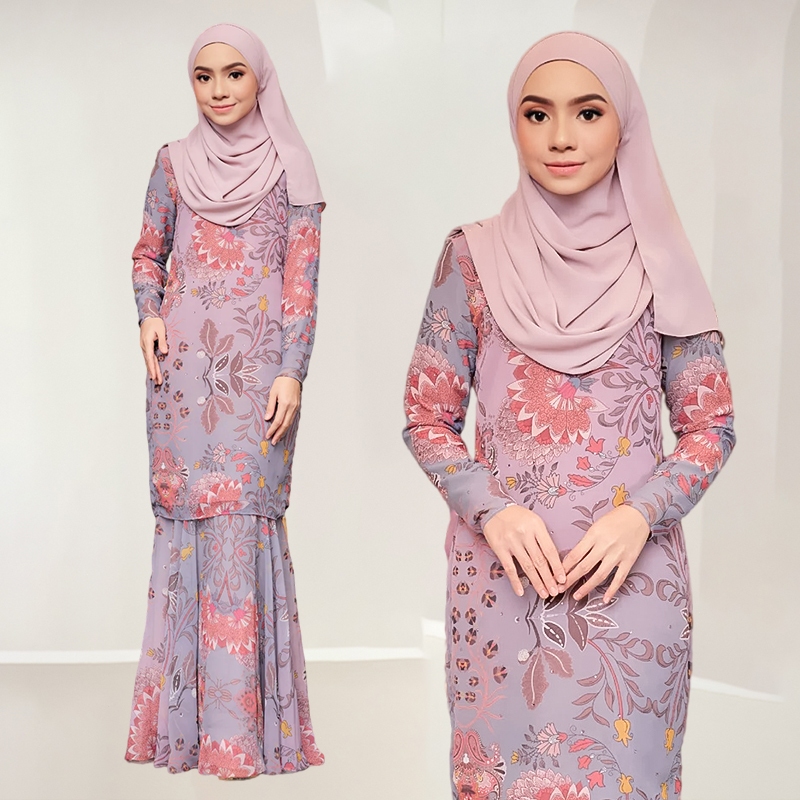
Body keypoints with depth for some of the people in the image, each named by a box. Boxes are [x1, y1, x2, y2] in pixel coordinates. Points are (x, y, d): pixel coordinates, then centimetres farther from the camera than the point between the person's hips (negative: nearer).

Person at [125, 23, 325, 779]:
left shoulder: (288, 170, 4)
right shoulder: (174, 163, 11)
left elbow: (302, 279, 0)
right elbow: (148, 253, 19)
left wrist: (292, 372, -9)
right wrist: (149, 315, -1)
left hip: (258, 368, -2)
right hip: (184, 363, 2)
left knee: (247, 514, -6)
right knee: (186, 512, 1)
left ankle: (246, 722, 1)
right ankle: (185, 716, 11)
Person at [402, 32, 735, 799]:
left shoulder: (657, 262, 0)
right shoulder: (474, 258, 0)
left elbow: (710, 427, 4)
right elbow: (427, 419, 3)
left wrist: (640, 514, -13)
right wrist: (492, 510, -12)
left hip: (629, 570, 0)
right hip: (505, 572, 0)